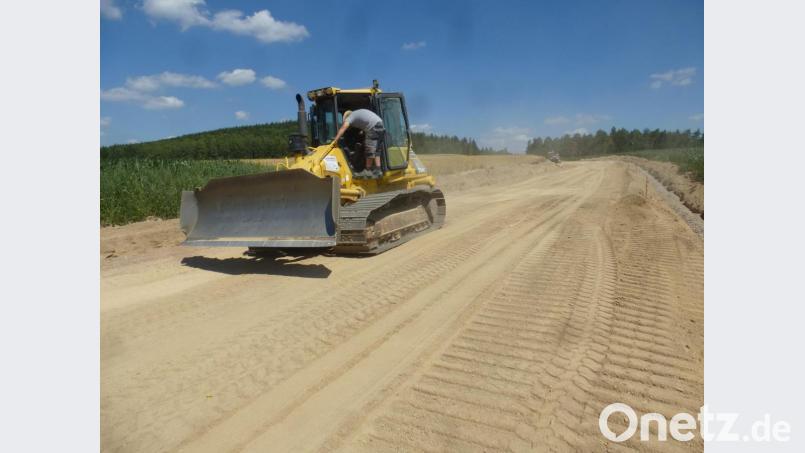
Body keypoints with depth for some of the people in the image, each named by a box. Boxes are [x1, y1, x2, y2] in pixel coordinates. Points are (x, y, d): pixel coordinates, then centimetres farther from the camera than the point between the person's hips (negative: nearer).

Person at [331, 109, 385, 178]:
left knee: (369, 150, -2)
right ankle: (378, 170, 13)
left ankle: (368, 171, 3)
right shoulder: (358, 113, 28)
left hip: (373, 128, -9)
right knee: (375, 150, 14)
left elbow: (343, 128, -8)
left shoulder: (350, 116, 3)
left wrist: (335, 140, -12)